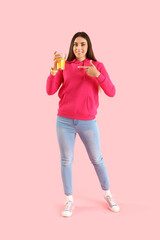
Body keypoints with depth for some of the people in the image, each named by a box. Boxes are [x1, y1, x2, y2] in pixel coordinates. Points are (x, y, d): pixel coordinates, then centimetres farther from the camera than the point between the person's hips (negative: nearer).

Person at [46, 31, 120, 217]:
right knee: (66, 161, 5)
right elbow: (50, 91, -4)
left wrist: (97, 75, -18)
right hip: (64, 121, 1)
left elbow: (111, 92, -5)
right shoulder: (65, 66, 4)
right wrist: (54, 69, -17)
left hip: (88, 122, -1)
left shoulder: (97, 66, 2)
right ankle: (69, 200, 20)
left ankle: (107, 194, 31)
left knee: (97, 159, 10)